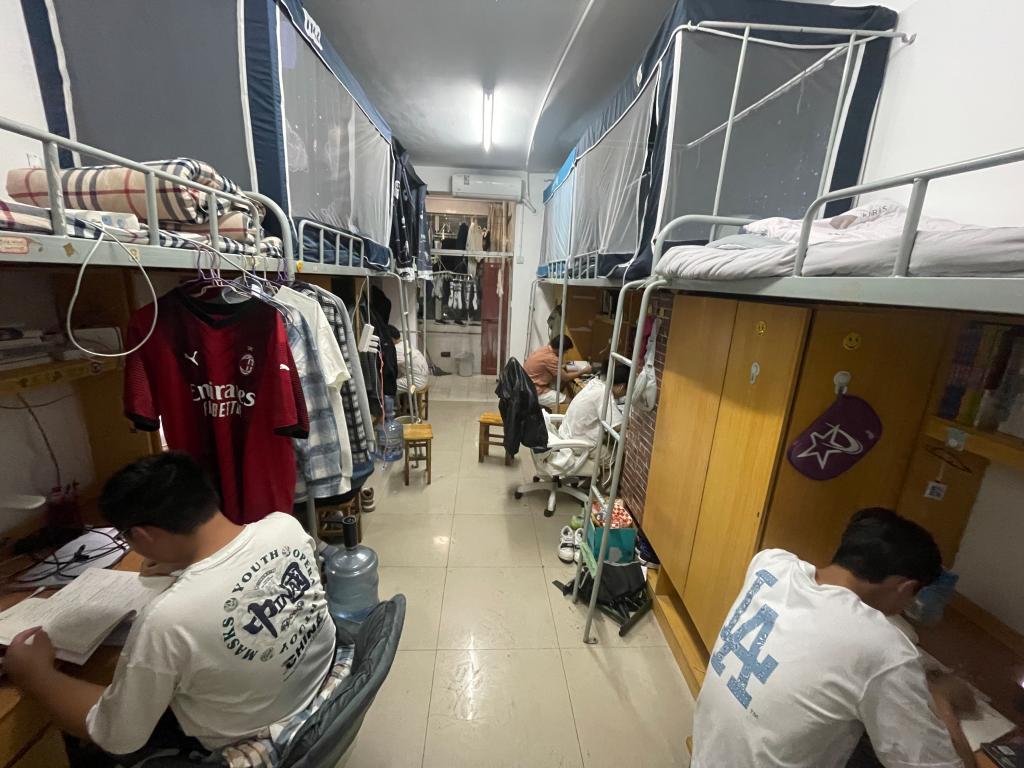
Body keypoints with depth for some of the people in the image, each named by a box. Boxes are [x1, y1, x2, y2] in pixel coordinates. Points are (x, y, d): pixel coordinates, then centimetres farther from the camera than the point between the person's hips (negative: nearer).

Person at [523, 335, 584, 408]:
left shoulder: (545, 348, 3)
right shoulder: (550, 358, -24)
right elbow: (566, 377, -14)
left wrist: (564, 367, 2)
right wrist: (582, 371, -2)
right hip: (535, 392, -10)